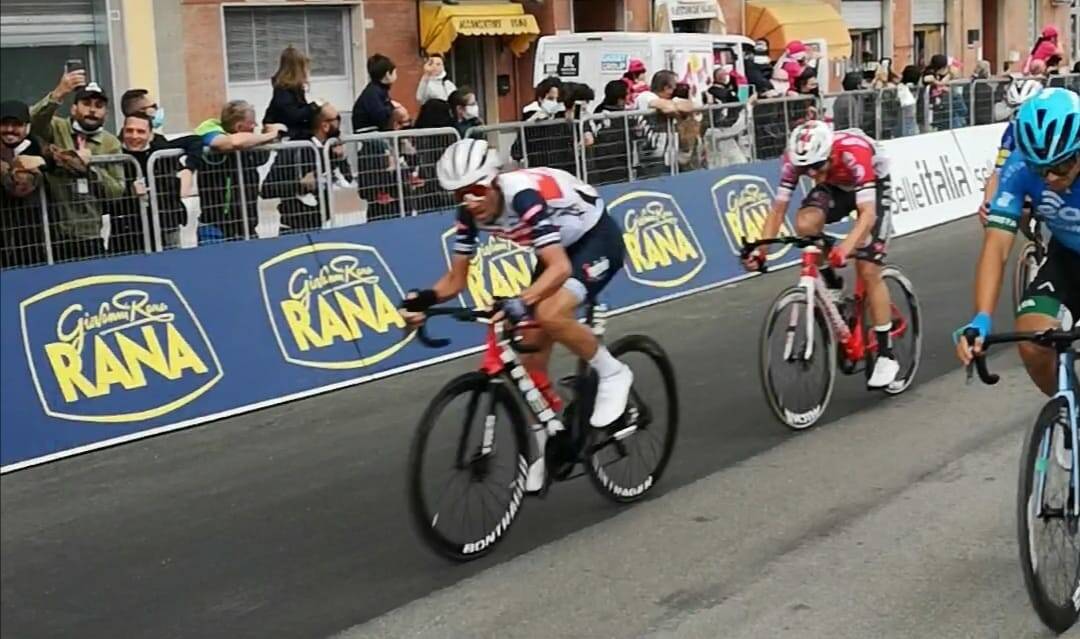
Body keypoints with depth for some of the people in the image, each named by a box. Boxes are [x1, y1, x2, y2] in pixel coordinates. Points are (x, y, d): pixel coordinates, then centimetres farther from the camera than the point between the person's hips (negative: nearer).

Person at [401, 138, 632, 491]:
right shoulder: (470, 213, -14)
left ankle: (613, 374, -7)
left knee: (549, 314, -32)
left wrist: (522, 302, -58)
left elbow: (560, 268, -44)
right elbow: (456, 279, -7)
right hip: (561, 247, 7)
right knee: (530, 350, 0)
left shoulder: (524, 195, -35)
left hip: (598, 238, -7)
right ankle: (539, 447, 15)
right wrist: (425, 298, -27)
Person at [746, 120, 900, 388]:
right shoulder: (796, 158, -28)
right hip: (835, 186, 4)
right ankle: (832, 285, -2)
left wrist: (846, 247, -61)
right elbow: (778, 209, -25)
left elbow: (868, 213, -45)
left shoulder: (853, 153, -40)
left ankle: (886, 356, -2)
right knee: (805, 223, -29)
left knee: (868, 270, -13)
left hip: (873, 185, -4)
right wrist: (761, 249, -39)